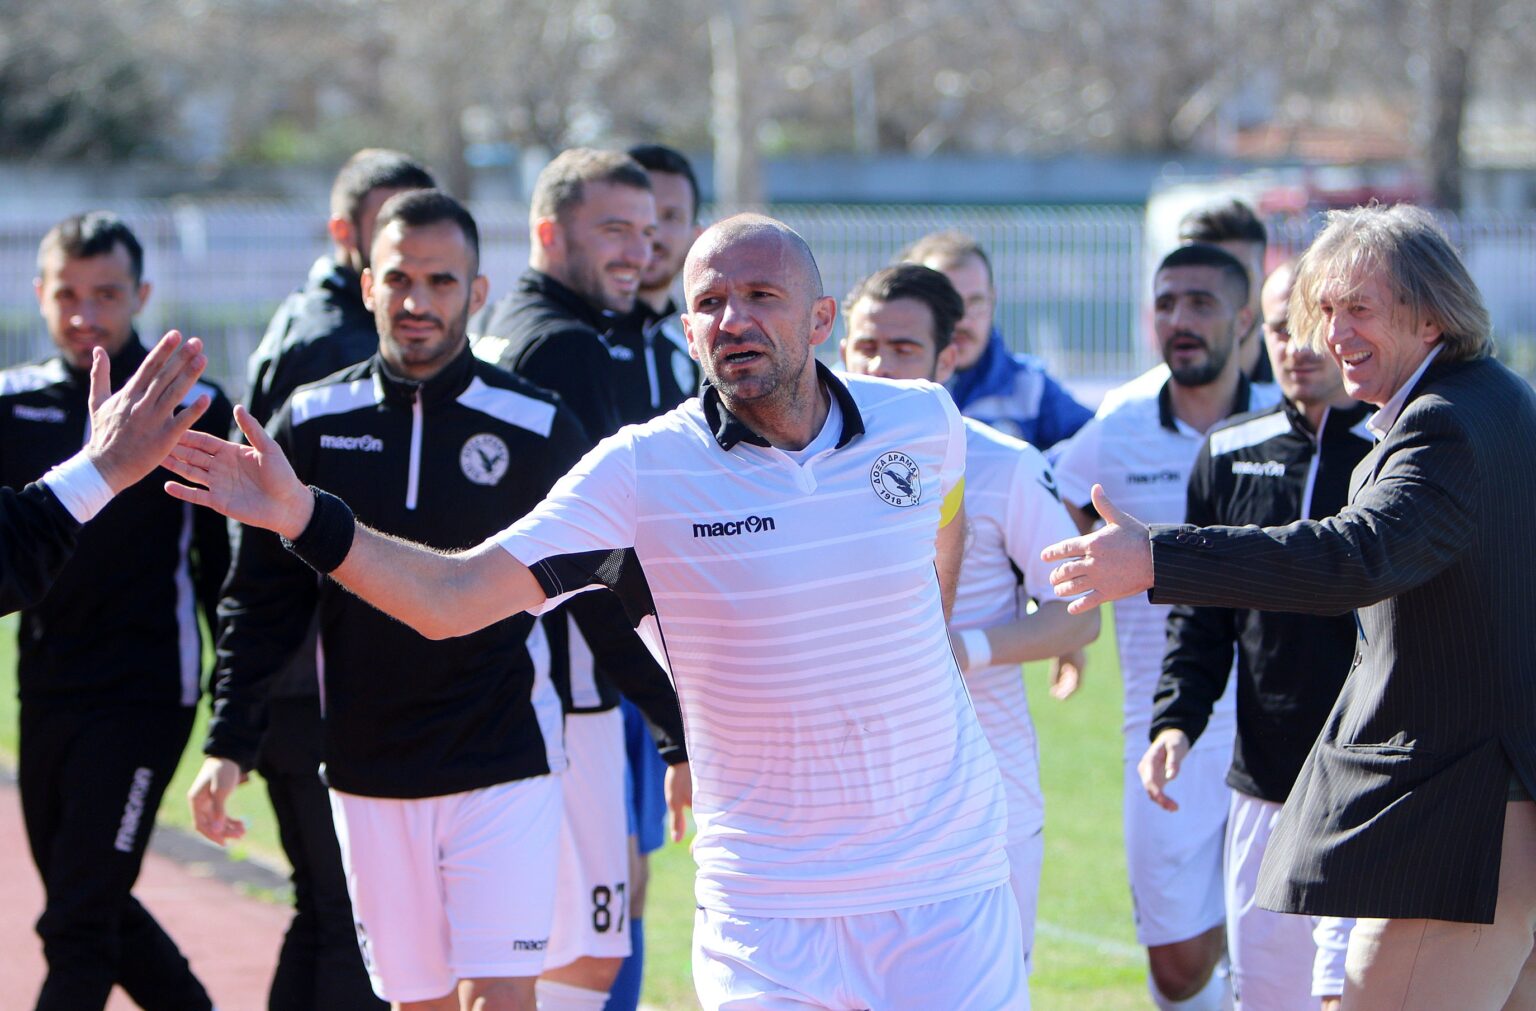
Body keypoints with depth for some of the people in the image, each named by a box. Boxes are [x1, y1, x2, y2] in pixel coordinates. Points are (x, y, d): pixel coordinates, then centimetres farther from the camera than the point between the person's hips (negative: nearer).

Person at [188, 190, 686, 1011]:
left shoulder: (534, 429, -2)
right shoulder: (313, 425, 3)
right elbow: (262, 599, 7)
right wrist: (228, 745, -1)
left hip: (503, 765, -2)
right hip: (368, 774, 2)